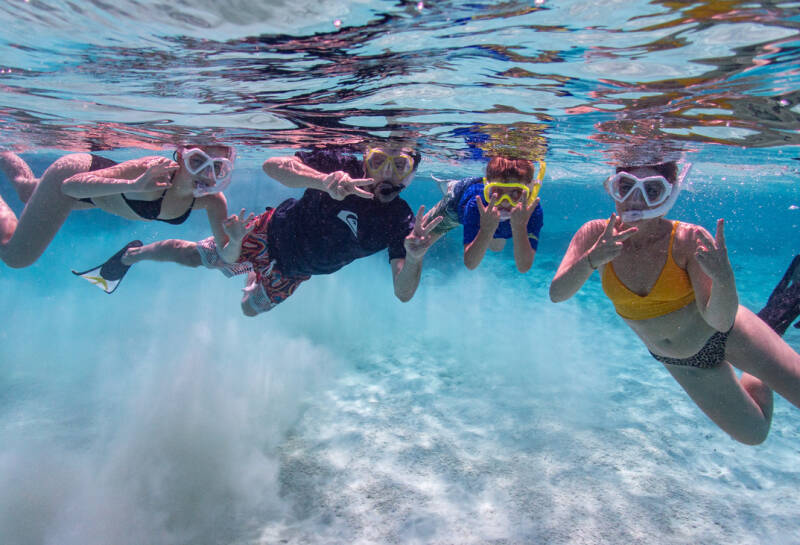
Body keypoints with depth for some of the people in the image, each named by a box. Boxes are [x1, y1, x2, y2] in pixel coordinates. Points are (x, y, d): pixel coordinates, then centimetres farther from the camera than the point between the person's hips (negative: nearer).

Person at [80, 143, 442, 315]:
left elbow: (403, 293, -31)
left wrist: (415, 257, -52)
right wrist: (324, 180, -55)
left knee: (250, 309, 28)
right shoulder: (343, 166, -29)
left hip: (292, 272, 3)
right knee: (191, 256, 14)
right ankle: (132, 255, 47)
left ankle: (254, 276, 62)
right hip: (270, 235, -3)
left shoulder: (398, 222, -25)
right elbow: (272, 166, -38)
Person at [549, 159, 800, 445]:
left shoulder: (690, 240, -29)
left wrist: (724, 279, -50)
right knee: (754, 434, 16)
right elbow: (556, 294, -31)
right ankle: (759, 380, 44)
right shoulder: (596, 235, -22)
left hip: (724, 335, -2)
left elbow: (720, 320, -30)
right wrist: (592, 260, -47)